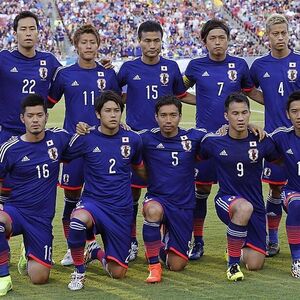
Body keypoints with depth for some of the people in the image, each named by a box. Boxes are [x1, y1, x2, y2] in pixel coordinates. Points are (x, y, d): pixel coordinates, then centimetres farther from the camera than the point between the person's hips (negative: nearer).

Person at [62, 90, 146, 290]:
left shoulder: (132, 140, 0)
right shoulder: (86, 139, -5)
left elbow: (140, 169, 18)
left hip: (122, 209, 2)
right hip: (93, 202, -2)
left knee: (118, 273, 2)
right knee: (79, 219, -40)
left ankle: (97, 253, 39)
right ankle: (79, 272, -14)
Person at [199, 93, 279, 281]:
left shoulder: (262, 143, -3)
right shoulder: (213, 142, -4)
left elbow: (279, 160, 15)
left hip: (256, 206, 2)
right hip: (226, 201, -2)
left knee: (255, 264, -4)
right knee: (245, 208, -41)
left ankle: (238, 247, 34)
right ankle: (233, 263, -23)